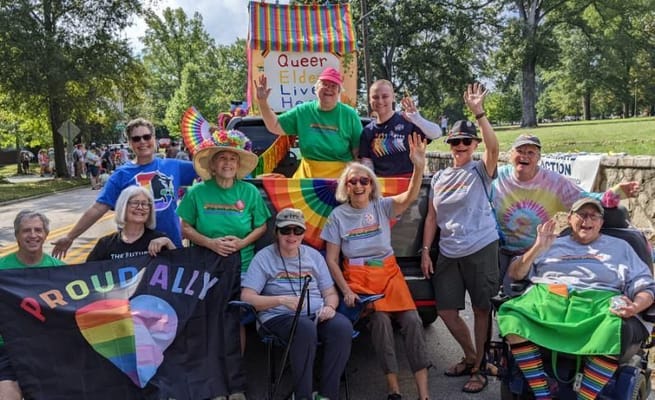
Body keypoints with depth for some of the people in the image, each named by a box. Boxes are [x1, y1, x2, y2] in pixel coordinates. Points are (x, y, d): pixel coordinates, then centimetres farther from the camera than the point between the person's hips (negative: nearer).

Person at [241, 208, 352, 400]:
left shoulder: (314, 256, 14)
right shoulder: (264, 257, 1)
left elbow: (331, 293, 15)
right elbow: (247, 298, -9)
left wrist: (329, 307, -10)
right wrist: (282, 300, -23)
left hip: (317, 314, 4)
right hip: (279, 316, -4)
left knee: (343, 326, -27)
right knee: (306, 328, -37)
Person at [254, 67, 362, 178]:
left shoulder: (349, 114, -3)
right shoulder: (302, 111, 4)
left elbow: (358, 151, -2)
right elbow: (275, 127, 7)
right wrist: (263, 103, -3)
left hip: (340, 175, -2)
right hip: (307, 174, 2)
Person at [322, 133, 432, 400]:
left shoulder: (382, 206, 1)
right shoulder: (338, 216, 0)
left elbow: (410, 197, -20)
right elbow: (331, 259, 1)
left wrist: (419, 166, -38)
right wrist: (346, 291, -11)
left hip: (389, 273, 2)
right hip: (357, 277, -1)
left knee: (412, 320, -16)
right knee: (380, 320, -24)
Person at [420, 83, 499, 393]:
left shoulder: (481, 170, -1)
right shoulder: (439, 177, 12)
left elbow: (494, 147, -23)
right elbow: (432, 217, 12)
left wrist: (479, 112, -28)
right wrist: (426, 251, 6)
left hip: (481, 249, -5)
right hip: (448, 252, 5)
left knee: (481, 308, 6)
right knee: (446, 310, 8)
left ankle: (479, 367, 22)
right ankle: (470, 357, 31)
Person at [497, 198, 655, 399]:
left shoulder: (619, 247, 25)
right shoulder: (553, 244, 26)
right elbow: (514, 274, 19)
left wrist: (635, 306, -7)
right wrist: (537, 248, 3)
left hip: (598, 304, 0)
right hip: (546, 299, 1)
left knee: (617, 330, -38)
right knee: (513, 321, -32)